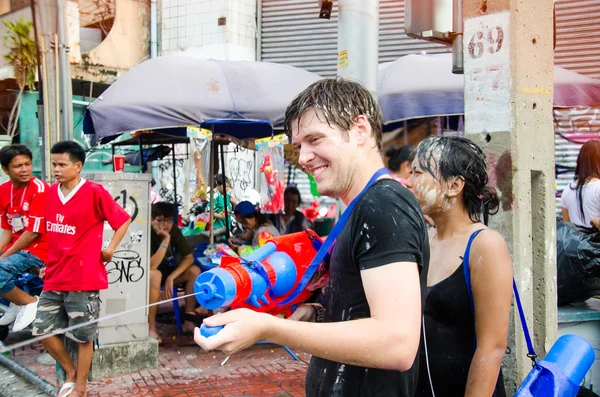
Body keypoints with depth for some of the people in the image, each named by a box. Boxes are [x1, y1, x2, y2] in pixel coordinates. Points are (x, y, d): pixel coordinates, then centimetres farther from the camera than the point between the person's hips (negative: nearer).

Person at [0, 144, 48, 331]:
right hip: (17, 246, 8)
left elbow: (33, 233, -18)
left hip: (38, 249, -8)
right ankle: (16, 302, 16)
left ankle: (30, 302, -2)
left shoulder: (39, 189, -16)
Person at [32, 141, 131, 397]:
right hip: (54, 279, 6)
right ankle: (70, 372, 29)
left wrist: (110, 249, -8)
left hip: (83, 279, -6)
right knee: (42, 330, 8)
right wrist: (49, 263, 16)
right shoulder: (50, 193, 8)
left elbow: (124, 220, -3)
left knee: (83, 337, 5)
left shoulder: (94, 192, -10)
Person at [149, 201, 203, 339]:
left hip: (167, 271, 5)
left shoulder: (175, 231, -10)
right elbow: (152, 266, -35)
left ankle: (189, 321, -9)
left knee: (194, 271, -17)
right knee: (155, 275, -39)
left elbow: (189, 257, -9)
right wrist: (165, 239, -39)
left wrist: (171, 277, -21)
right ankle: (151, 328, -29)